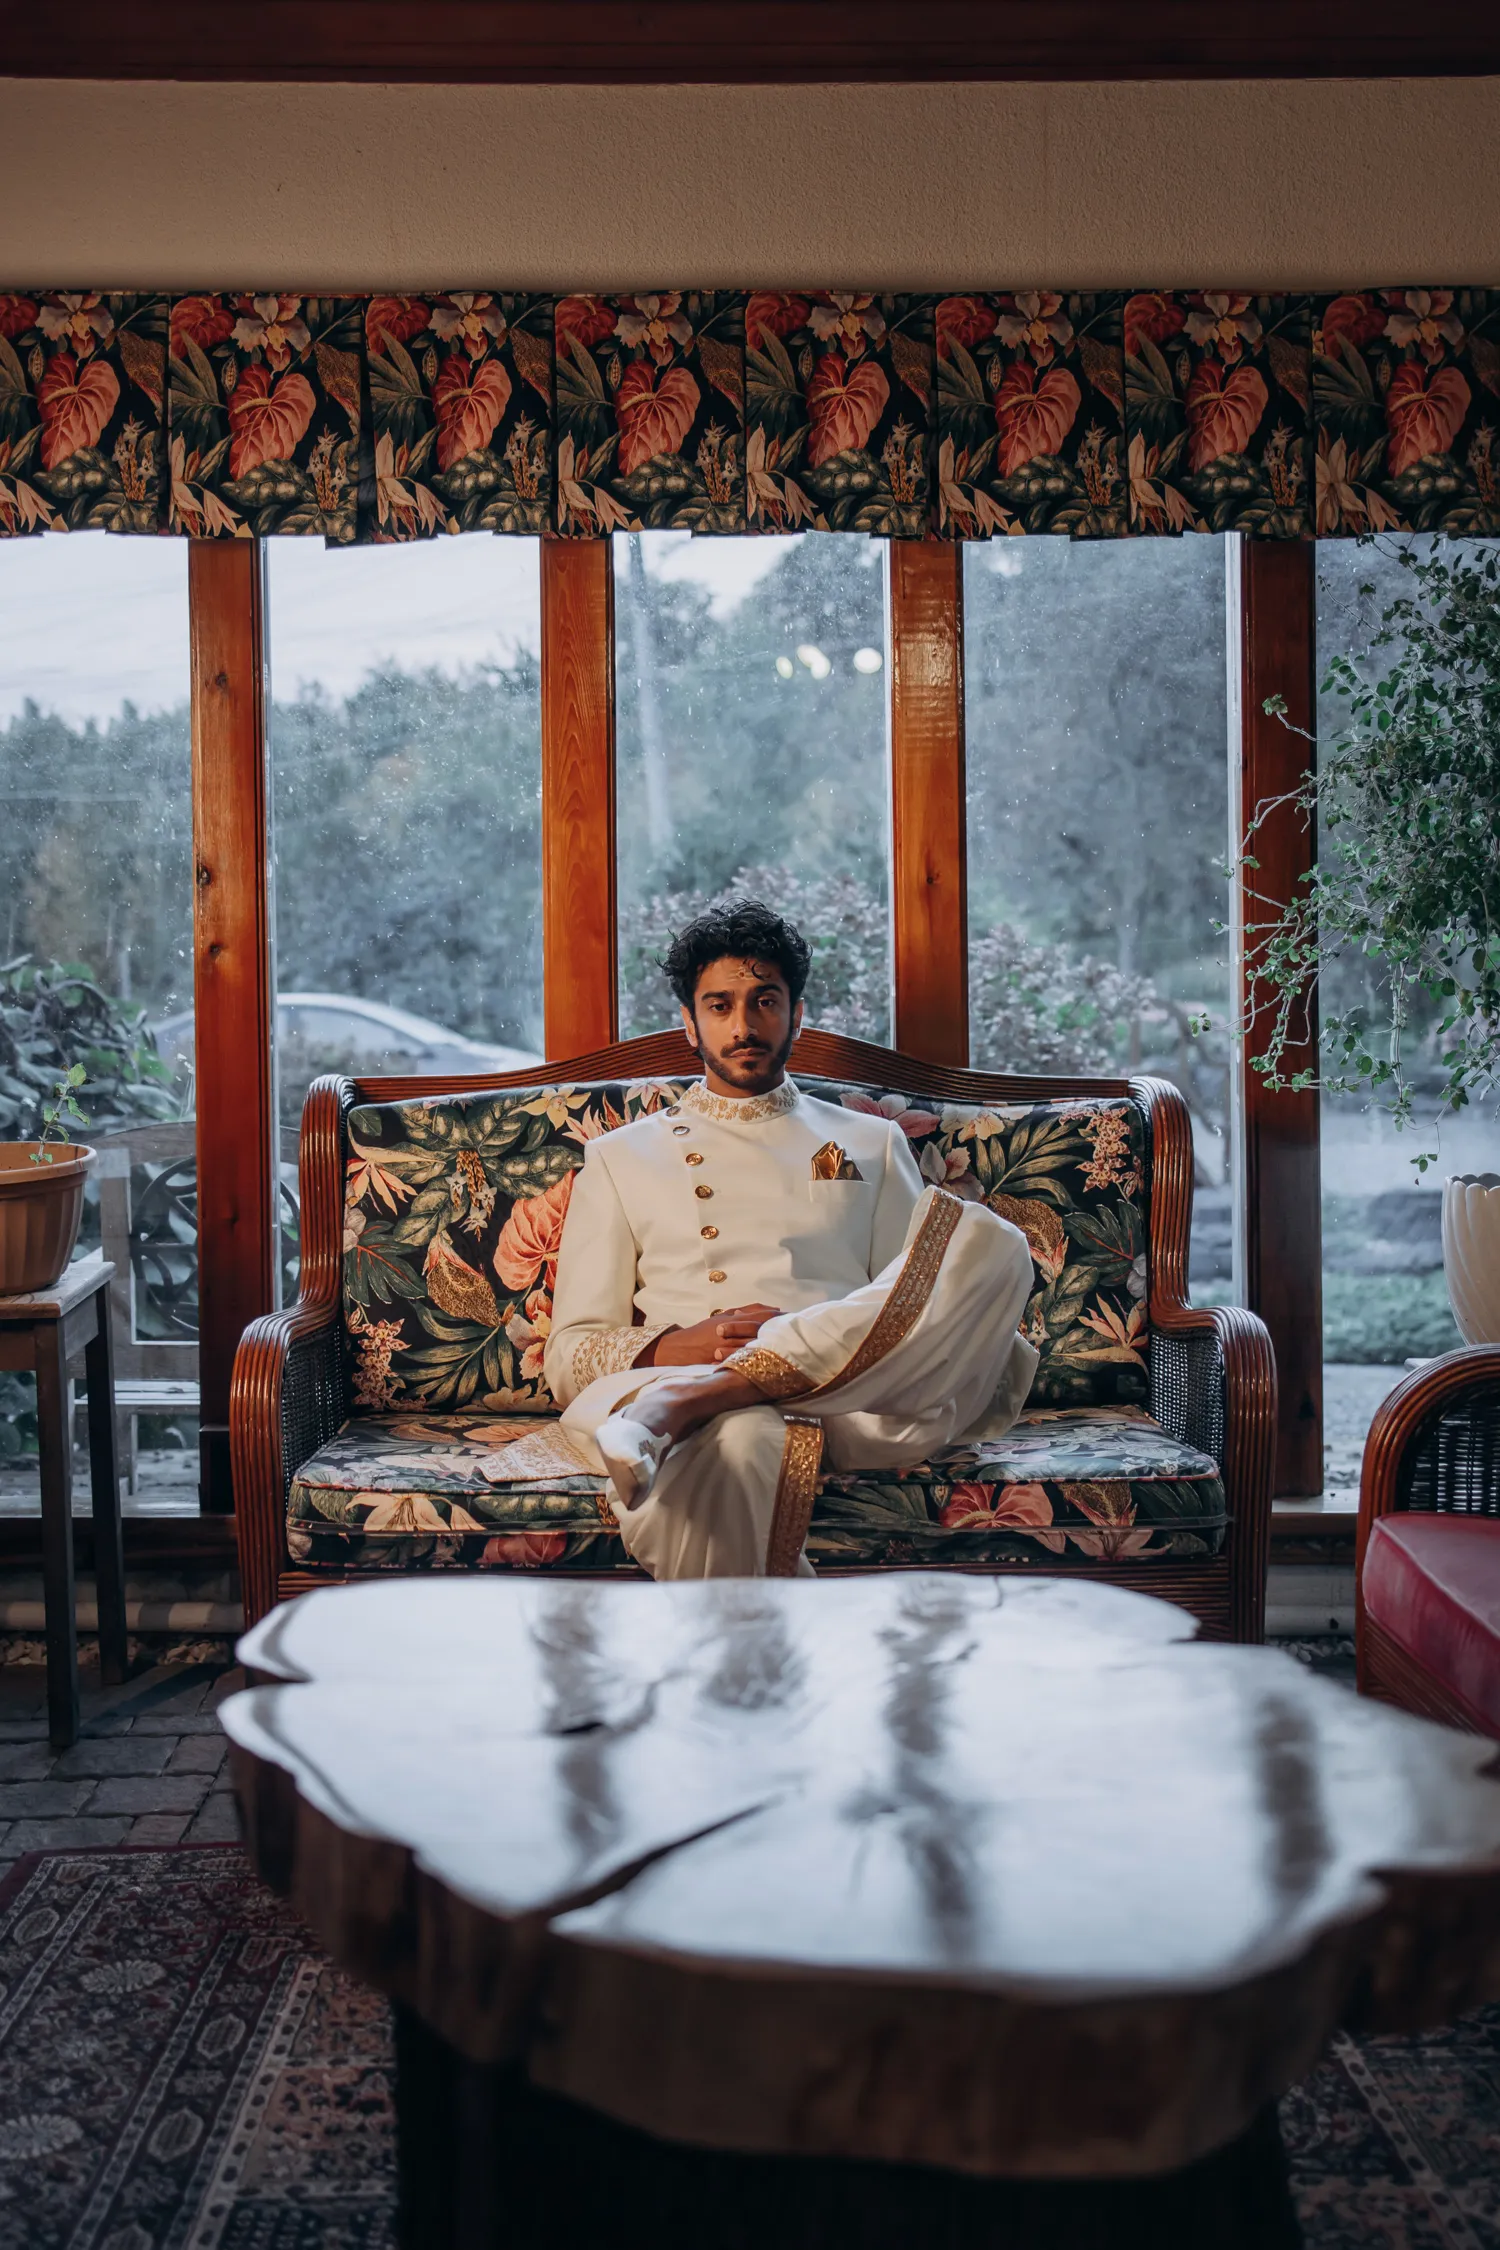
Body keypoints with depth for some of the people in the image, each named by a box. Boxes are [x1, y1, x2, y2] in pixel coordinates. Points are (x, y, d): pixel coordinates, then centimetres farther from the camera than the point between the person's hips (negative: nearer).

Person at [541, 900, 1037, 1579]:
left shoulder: (871, 1142, 29)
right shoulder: (620, 1158, 25)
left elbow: (918, 1307, 19)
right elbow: (570, 1357, 16)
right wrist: (677, 1346, -6)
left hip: (852, 1390, 4)